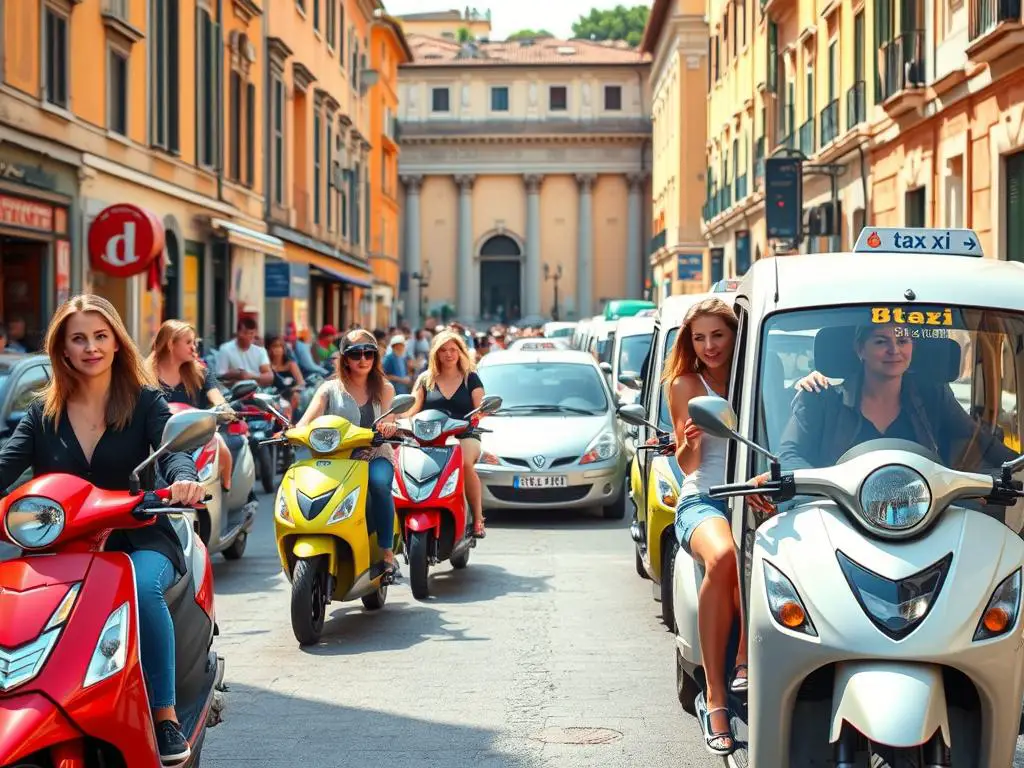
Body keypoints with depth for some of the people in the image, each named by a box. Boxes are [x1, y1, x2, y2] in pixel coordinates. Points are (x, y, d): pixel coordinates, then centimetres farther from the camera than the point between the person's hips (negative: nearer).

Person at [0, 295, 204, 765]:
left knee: (142, 587, -36)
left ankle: (165, 716, -26)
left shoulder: (145, 401, 4)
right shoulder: (43, 413, 11)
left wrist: (184, 480, -37)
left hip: (138, 540, -2)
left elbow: (172, 450, -12)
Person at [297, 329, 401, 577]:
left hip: (375, 456, 0)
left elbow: (388, 425, 1)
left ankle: (387, 553, -28)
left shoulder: (384, 389, 16)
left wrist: (389, 427, -24)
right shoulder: (330, 389, 12)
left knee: (379, 483, -35)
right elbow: (308, 420, -2)